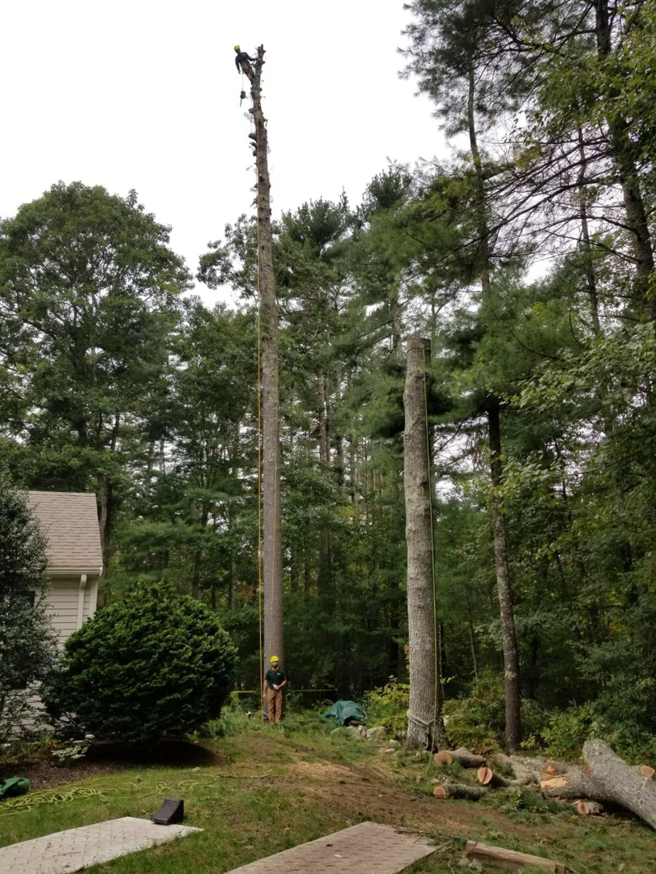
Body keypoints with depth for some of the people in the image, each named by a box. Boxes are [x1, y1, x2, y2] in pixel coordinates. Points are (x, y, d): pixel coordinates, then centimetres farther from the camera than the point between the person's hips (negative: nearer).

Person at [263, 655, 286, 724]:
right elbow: (266, 682, 4)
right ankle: (271, 721, 8)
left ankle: (277, 721, 6)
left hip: (278, 691, 0)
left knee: (278, 707, 0)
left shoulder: (281, 671, 0)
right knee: (270, 707, 1)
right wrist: (264, 693, 1)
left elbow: (285, 681, 8)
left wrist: (279, 686, -10)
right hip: (270, 690, 0)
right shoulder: (269, 672, 0)